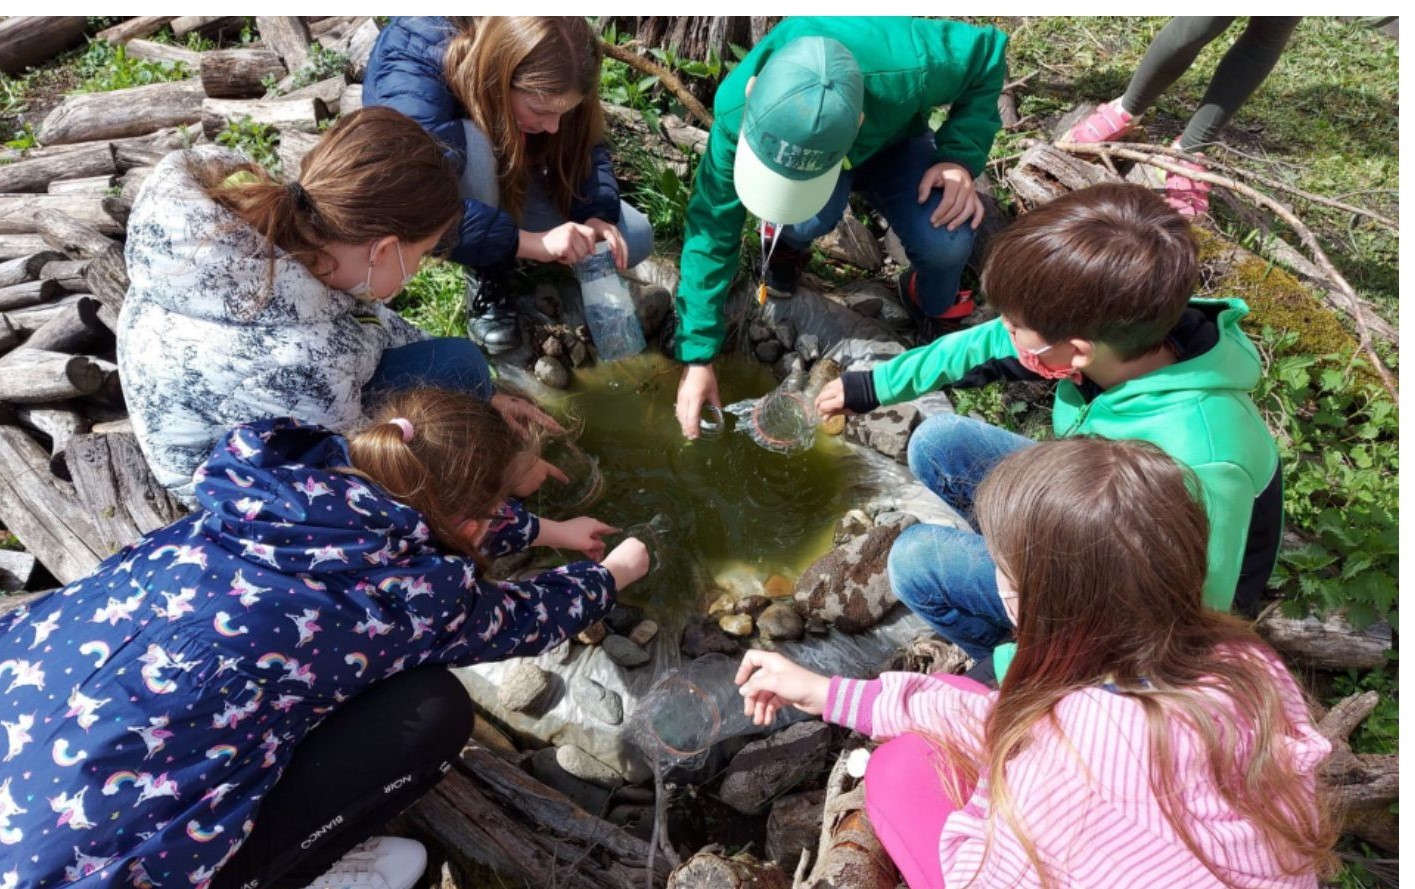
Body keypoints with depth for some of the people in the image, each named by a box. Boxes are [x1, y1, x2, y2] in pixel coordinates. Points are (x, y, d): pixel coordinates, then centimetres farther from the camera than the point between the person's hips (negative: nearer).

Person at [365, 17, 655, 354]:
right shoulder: (414, 73, -38)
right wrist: (531, 242, -53)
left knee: (635, 238, -11)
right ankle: (487, 279, -17)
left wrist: (598, 214, -35)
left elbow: (587, 150, -16)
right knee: (469, 143, -41)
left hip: (504, 185, 5)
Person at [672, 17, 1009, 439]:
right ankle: (786, 238, 4)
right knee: (807, 220, -35)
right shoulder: (735, 113, -37)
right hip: (809, 141, 0)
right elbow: (712, 231, -30)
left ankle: (934, 308, 11)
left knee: (946, 243, -26)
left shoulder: (910, 67, -41)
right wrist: (697, 356, -30)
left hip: (893, 142, 1)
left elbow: (989, 53, -19)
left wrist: (960, 159, -32)